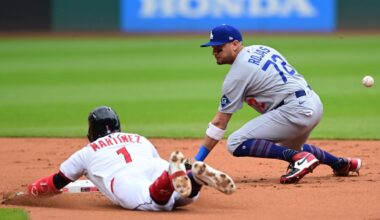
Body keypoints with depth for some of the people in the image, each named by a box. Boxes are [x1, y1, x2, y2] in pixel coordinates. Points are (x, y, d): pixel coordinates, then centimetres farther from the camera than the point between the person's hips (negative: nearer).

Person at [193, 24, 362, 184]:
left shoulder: (236, 74, -7)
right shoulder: (262, 49, 16)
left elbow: (219, 122, -8)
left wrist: (197, 161, -6)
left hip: (295, 109, -10)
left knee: (236, 143, -14)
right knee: (288, 148, 38)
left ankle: (299, 159, -19)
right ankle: (343, 164, 36)